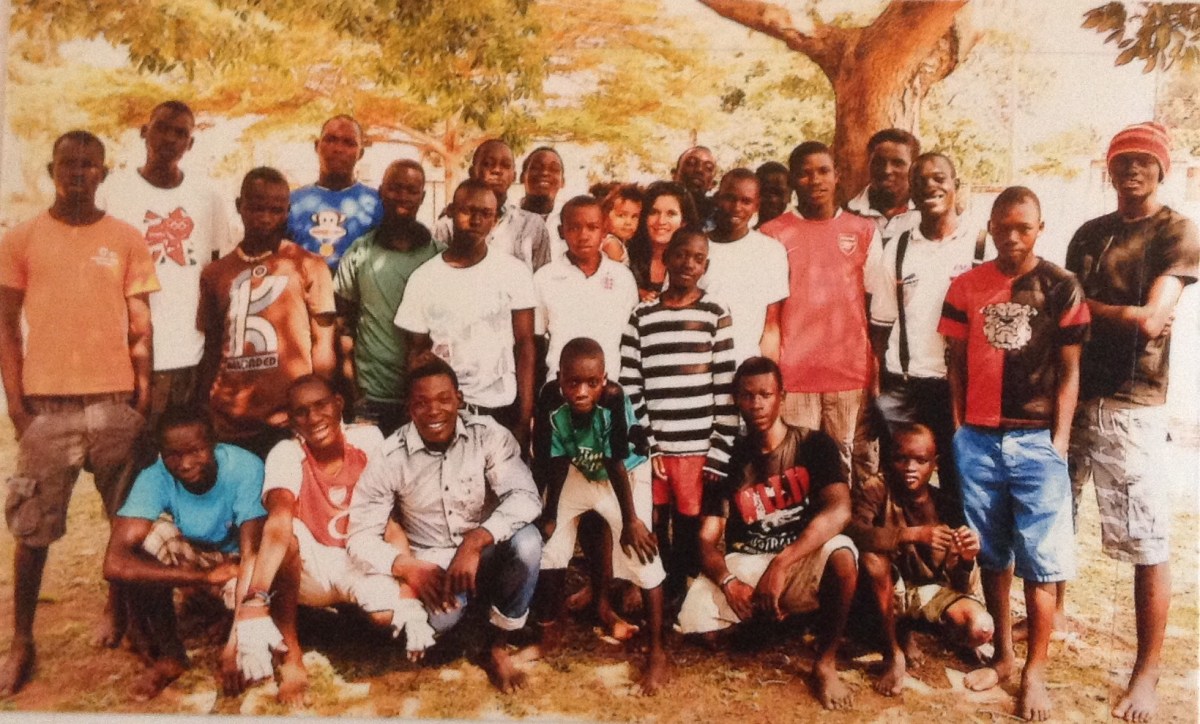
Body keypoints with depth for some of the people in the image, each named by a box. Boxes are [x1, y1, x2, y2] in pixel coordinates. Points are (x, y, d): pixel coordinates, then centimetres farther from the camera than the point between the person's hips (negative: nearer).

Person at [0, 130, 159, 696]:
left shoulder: (127, 240, 4)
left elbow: (141, 327, 5)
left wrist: (144, 399, 0)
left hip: (115, 401, 1)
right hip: (46, 404, 0)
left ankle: (117, 606, 28)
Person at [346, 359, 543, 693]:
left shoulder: (489, 435, -12)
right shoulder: (390, 457, -11)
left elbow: (526, 498, -24)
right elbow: (361, 535, -11)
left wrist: (475, 541, -39)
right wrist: (407, 567, -29)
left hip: (486, 554, 1)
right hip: (432, 564, -1)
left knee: (526, 540, -32)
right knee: (440, 617, -33)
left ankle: (497, 648, -8)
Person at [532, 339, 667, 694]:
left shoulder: (614, 400, -37)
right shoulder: (551, 401, -29)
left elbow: (616, 464, -29)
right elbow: (556, 463, -16)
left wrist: (630, 519, -20)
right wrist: (549, 514, -7)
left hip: (627, 472, -3)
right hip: (578, 471, 4)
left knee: (641, 550, -13)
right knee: (547, 538, 4)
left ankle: (656, 650, 0)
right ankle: (551, 621, 29)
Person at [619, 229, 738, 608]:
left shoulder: (716, 314, 2)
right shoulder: (642, 316, 5)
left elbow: (726, 389, -2)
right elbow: (629, 388, 3)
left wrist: (720, 453, -7)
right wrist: (645, 446, -3)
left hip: (698, 448, -1)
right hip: (653, 447, 2)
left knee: (691, 530, 4)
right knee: (654, 530, 7)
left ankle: (684, 599, 21)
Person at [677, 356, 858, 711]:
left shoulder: (814, 444, -6)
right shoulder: (729, 457, 1)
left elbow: (839, 510, -24)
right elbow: (708, 540, -3)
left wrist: (780, 565, -34)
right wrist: (729, 582, -25)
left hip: (802, 562, -1)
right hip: (744, 564, 2)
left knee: (841, 554, -37)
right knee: (693, 620, -26)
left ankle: (825, 664, -11)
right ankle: (762, 621, 10)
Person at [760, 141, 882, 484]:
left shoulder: (864, 231, 10)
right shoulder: (773, 234, 5)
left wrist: (879, 373, 5)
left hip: (852, 375, 1)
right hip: (793, 376, -1)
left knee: (850, 468, 3)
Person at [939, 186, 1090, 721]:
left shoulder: (1062, 288, -1)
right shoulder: (966, 286, 5)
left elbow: (1069, 370, 0)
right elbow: (956, 362, 8)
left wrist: (1059, 441, -5)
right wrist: (958, 429, 3)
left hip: (1037, 441, -2)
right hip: (979, 440, 2)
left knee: (1039, 565, 2)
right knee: (992, 557, 12)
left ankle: (1035, 673, 15)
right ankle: (1002, 656, 26)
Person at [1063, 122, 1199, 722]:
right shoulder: (1088, 234, 14)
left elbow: (1149, 320, -15)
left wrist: (1085, 305, -1)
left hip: (1131, 407, -5)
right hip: (1070, 396, 6)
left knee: (1147, 544, 0)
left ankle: (1146, 674, 12)